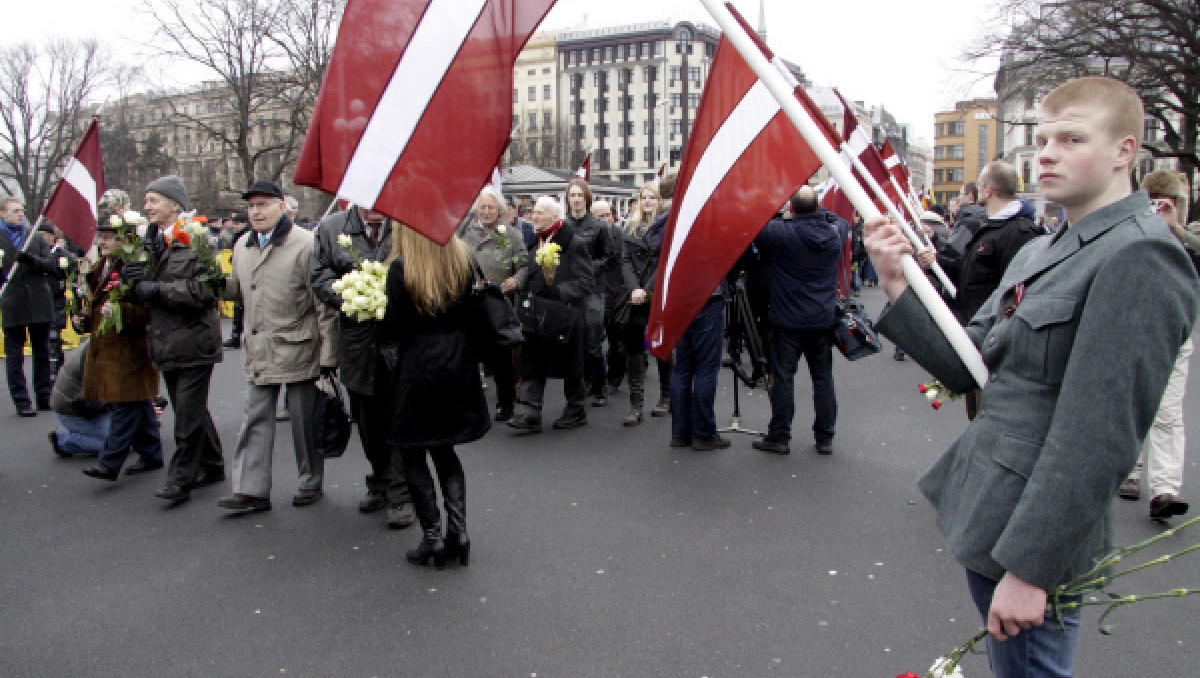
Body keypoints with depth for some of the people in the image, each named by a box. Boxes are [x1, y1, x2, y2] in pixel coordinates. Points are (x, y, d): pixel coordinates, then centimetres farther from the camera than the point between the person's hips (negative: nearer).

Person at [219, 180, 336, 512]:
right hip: (258, 351, 6)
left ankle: (311, 483, 23)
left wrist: (328, 355, -14)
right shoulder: (242, 246, 11)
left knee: (304, 420, 7)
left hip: (297, 348, -6)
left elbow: (323, 303, -12)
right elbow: (237, 291, 20)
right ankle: (251, 489, 12)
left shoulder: (306, 244, -11)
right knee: (256, 420, 6)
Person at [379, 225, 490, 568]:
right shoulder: (463, 258, 2)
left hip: (417, 365, -5)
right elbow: (476, 315, 5)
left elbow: (394, 326, -12)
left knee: (412, 453, 9)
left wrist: (382, 339, 9)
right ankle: (458, 531, 12)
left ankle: (432, 536, 9)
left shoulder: (401, 267, -13)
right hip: (458, 365, 5)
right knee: (444, 449, 17)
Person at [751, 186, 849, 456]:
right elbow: (844, 223, 24)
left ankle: (779, 437, 10)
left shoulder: (783, 232, -16)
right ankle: (825, 438, 18)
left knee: (783, 376, 4)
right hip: (824, 319, 5)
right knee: (823, 377, 11)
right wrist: (817, 209, 23)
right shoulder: (835, 232, 1)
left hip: (788, 320, -4)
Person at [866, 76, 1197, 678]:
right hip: (990, 517, 9)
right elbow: (966, 367, 7)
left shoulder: (1138, 260, -16)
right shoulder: (1038, 254, 12)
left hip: (1035, 538, -9)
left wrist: (1029, 566, -22)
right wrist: (897, 285, -5)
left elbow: (1098, 435, -22)